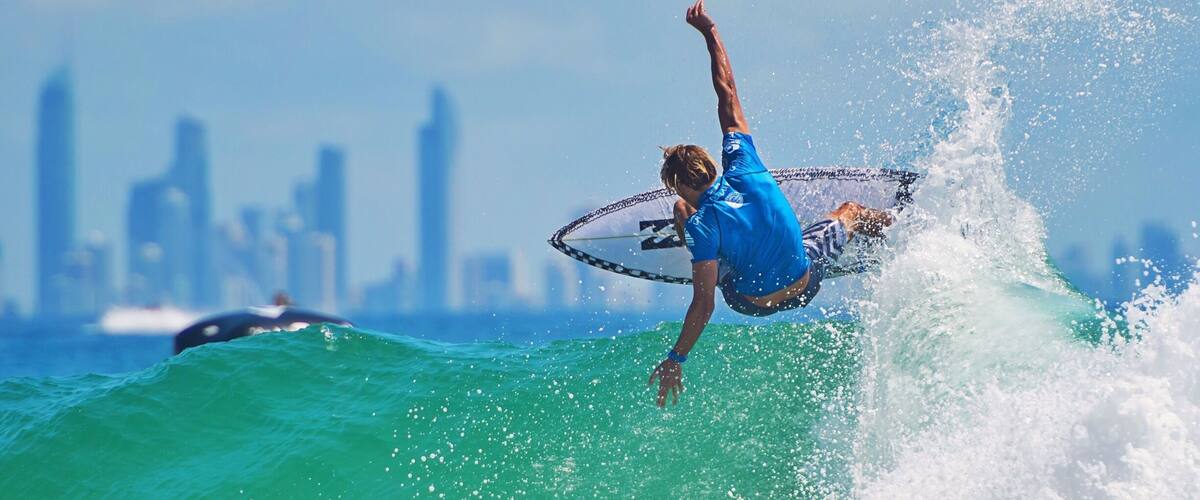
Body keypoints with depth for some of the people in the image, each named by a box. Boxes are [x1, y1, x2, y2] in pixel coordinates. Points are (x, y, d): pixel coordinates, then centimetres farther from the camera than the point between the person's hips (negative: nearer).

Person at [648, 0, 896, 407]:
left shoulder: (700, 224, -34)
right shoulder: (743, 166, -25)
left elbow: (704, 305, -35)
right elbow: (728, 93, -15)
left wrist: (675, 359, -28)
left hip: (752, 302, -2)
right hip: (807, 284, 3)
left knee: (681, 212, 10)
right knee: (851, 212, 34)